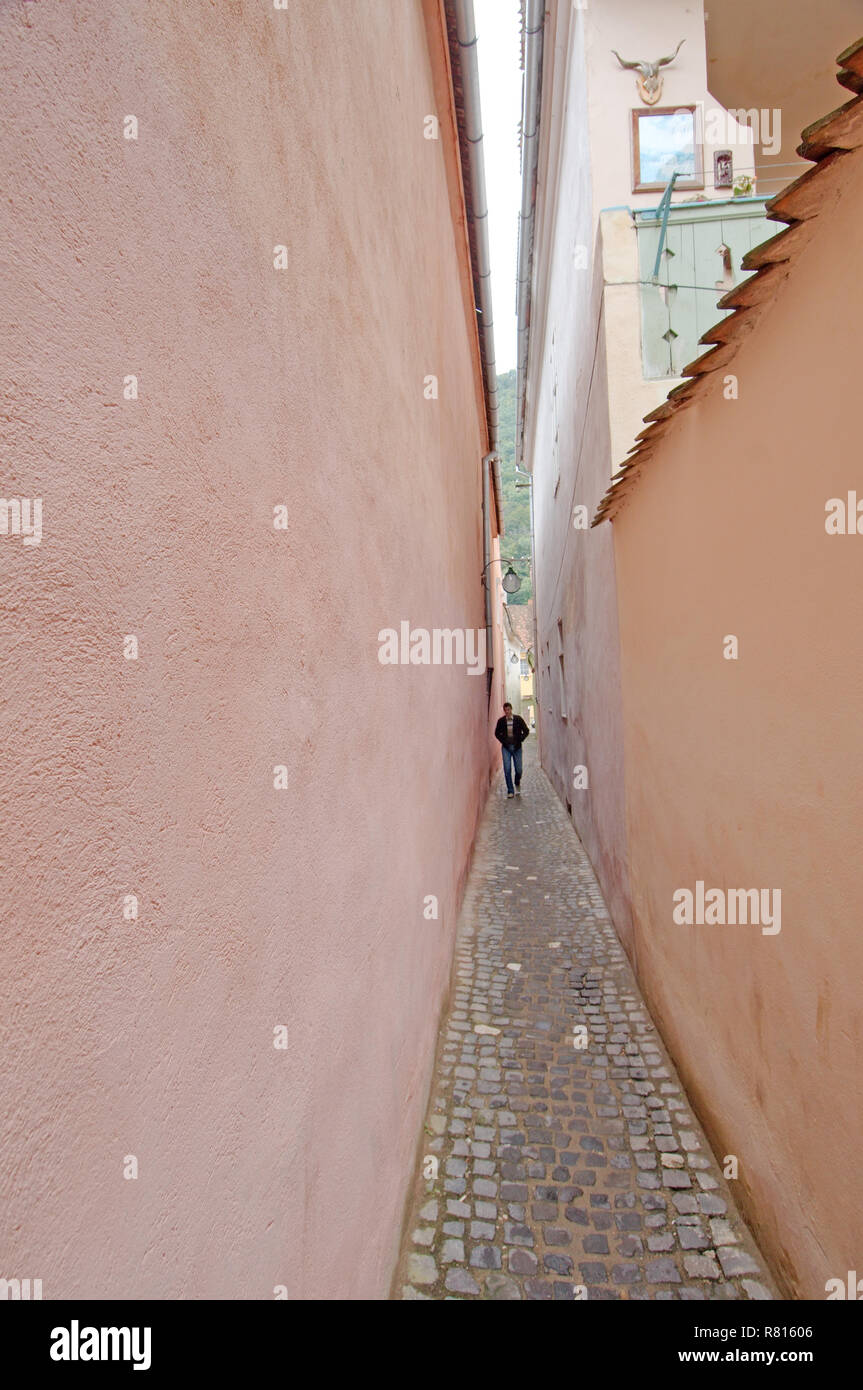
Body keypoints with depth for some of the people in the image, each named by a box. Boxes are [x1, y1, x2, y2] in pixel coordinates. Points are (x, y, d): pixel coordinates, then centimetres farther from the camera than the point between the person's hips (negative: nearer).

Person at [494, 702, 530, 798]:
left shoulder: (518, 719, -4)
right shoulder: (501, 721, -2)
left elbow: (526, 731, 2)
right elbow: (497, 733, 11)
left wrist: (519, 740, -5)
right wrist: (503, 741, 0)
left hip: (517, 747, 0)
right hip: (506, 748, 0)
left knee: (518, 769, 2)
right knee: (507, 769, -5)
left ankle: (517, 784, 34)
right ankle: (510, 791, 4)